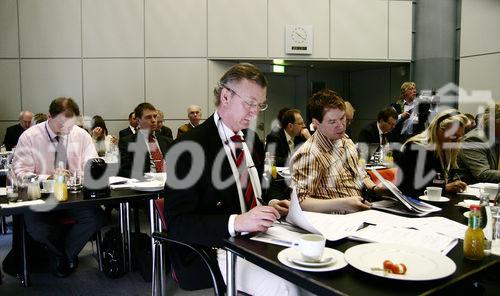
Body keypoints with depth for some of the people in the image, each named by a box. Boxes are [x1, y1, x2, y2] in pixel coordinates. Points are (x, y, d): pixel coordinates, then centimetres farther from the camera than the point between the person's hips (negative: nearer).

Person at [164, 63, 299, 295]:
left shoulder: (251, 138, 9)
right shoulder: (190, 147, -15)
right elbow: (177, 223, -19)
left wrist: (268, 208, 0)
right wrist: (236, 222, -31)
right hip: (211, 252, -7)